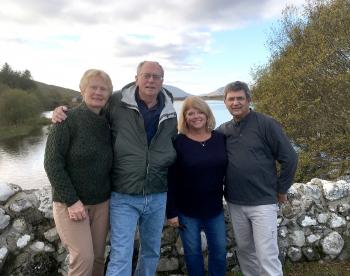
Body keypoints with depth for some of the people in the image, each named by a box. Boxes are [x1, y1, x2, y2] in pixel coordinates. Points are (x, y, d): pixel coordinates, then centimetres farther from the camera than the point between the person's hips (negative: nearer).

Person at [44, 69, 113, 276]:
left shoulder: (107, 124, 4)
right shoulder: (67, 120, -12)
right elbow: (52, 163, -15)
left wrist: (113, 196, 5)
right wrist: (71, 201, -18)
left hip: (102, 203, 5)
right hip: (71, 202, -5)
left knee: (98, 257, 11)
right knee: (84, 258, -5)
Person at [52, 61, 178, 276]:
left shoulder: (170, 114, 3)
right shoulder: (116, 103, -10)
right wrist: (63, 112, -12)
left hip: (158, 197, 4)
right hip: (124, 197, -4)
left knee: (152, 251, 21)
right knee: (121, 257, 1)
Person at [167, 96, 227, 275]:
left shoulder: (220, 139, 0)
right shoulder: (178, 142, -10)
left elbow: (228, 171, 7)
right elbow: (170, 180, -10)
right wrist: (171, 211, -10)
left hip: (215, 208, 3)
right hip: (187, 210, -3)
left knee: (219, 251, 14)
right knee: (193, 253, 12)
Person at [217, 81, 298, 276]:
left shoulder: (265, 124, -9)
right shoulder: (223, 130, 4)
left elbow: (289, 158, -9)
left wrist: (281, 190, -4)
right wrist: (225, 189, 7)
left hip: (263, 202, -5)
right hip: (235, 204, 5)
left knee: (267, 257, 0)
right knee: (245, 251, 18)